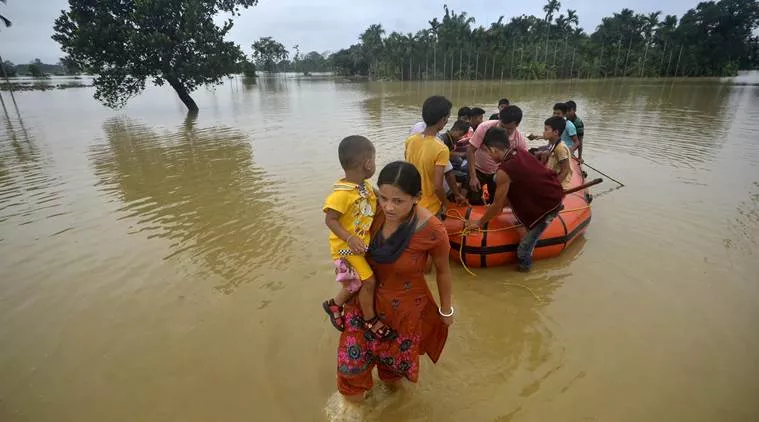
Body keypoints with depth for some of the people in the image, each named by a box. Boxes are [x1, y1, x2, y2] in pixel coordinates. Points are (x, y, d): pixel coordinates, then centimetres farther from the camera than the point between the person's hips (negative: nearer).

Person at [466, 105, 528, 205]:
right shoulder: (485, 128, -27)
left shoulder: (520, 139, -21)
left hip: (499, 173, 2)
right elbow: (471, 151, -19)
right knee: (474, 202, -7)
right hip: (478, 170, -2)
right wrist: (473, 177, -23)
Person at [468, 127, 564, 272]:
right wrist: (502, 205, 23)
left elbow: (496, 206, -14)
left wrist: (479, 223, 1)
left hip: (549, 204, -9)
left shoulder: (504, 171, -24)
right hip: (555, 190, 9)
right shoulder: (519, 151, -1)